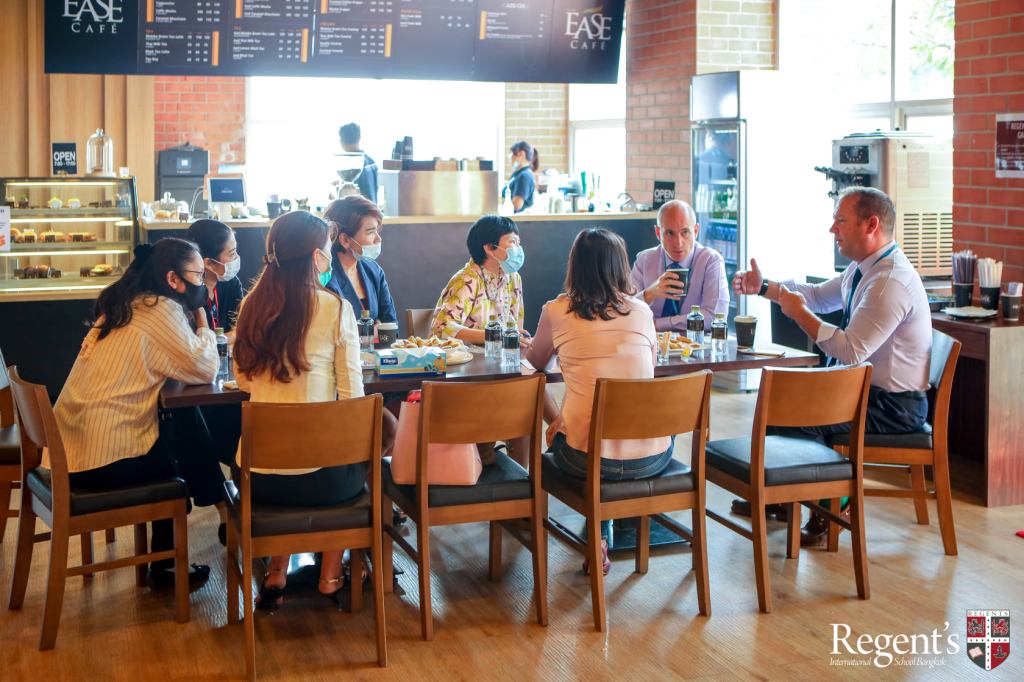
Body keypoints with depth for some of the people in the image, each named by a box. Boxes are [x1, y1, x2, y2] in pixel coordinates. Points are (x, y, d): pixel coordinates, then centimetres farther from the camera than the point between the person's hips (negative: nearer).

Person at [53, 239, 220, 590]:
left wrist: (193, 315, 9)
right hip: (103, 459, -9)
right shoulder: (160, 309, -13)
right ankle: (165, 567, 22)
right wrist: (200, 316, -1)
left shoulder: (126, 304, 15)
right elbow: (205, 368, -15)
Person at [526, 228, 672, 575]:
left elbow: (535, 361, 20)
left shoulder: (556, 312, 0)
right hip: (651, 458, 1)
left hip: (587, 459, -1)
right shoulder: (641, 311, 5)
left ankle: (600, 536, 26)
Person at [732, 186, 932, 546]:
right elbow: (820, 295, 22)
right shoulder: (864, 269, 6)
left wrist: (799, 312, -21)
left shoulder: (890, 282, -26)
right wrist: (763, 287, 12)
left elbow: (850, 351, -30)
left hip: (893, 406, -10)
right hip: (867, 387, 10)